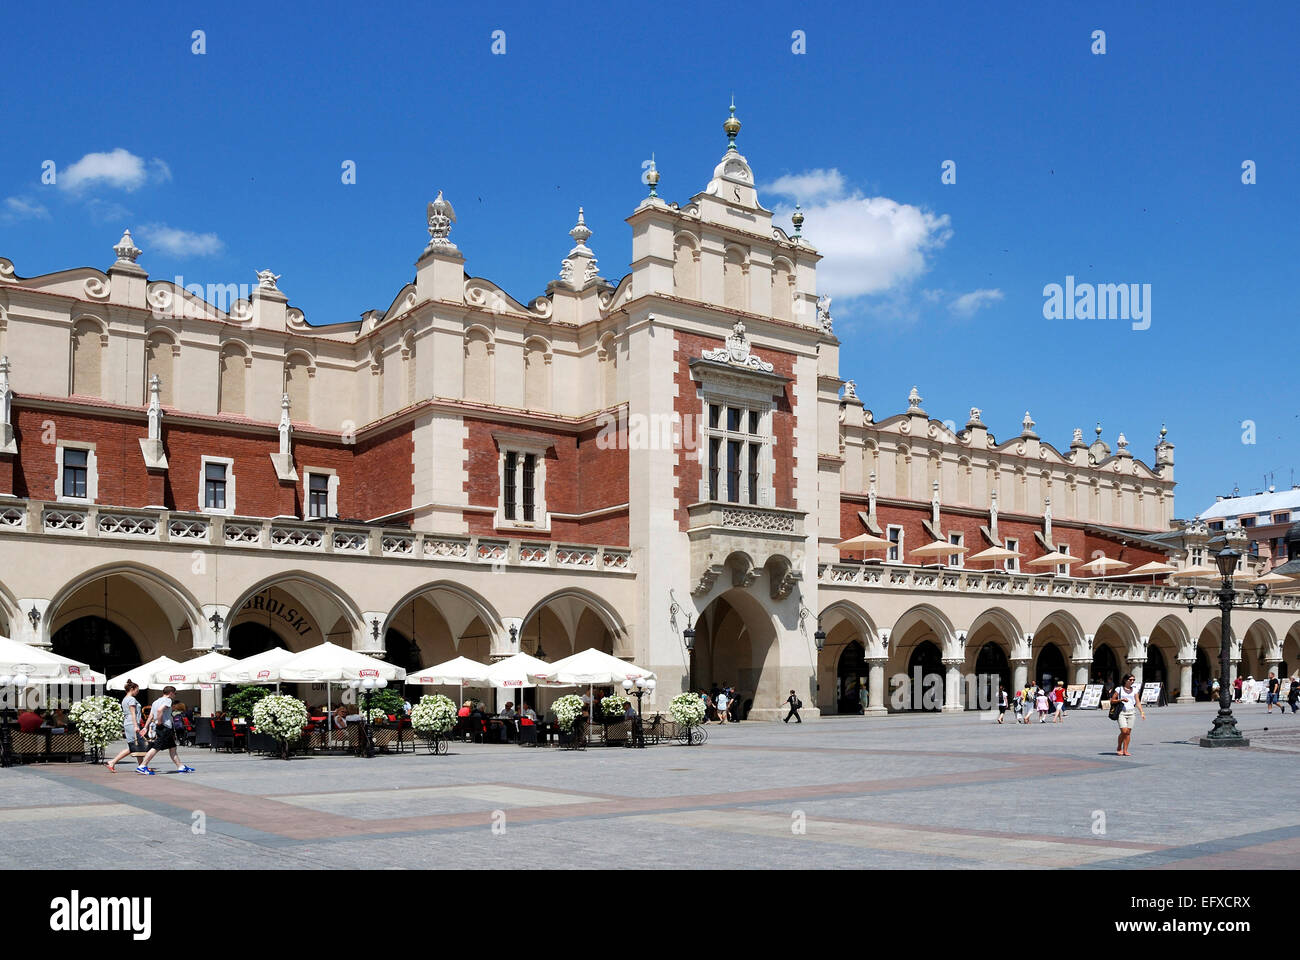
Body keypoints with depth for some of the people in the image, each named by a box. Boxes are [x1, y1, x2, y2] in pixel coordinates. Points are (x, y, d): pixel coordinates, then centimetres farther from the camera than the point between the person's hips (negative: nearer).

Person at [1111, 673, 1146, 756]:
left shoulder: (1134, 690, 11)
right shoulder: (1119, 689, 1)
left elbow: (1138, 702, 9)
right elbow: (1112, 700, 3)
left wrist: (1142, 712, -3)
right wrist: (1121, 700, -13)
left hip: (1131, 713, 4)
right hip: (1121, 712, -4)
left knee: (1128, 732, 0)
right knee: (1124, 731, -13)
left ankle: (1125, 750, 6)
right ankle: (1119, 748, 7)